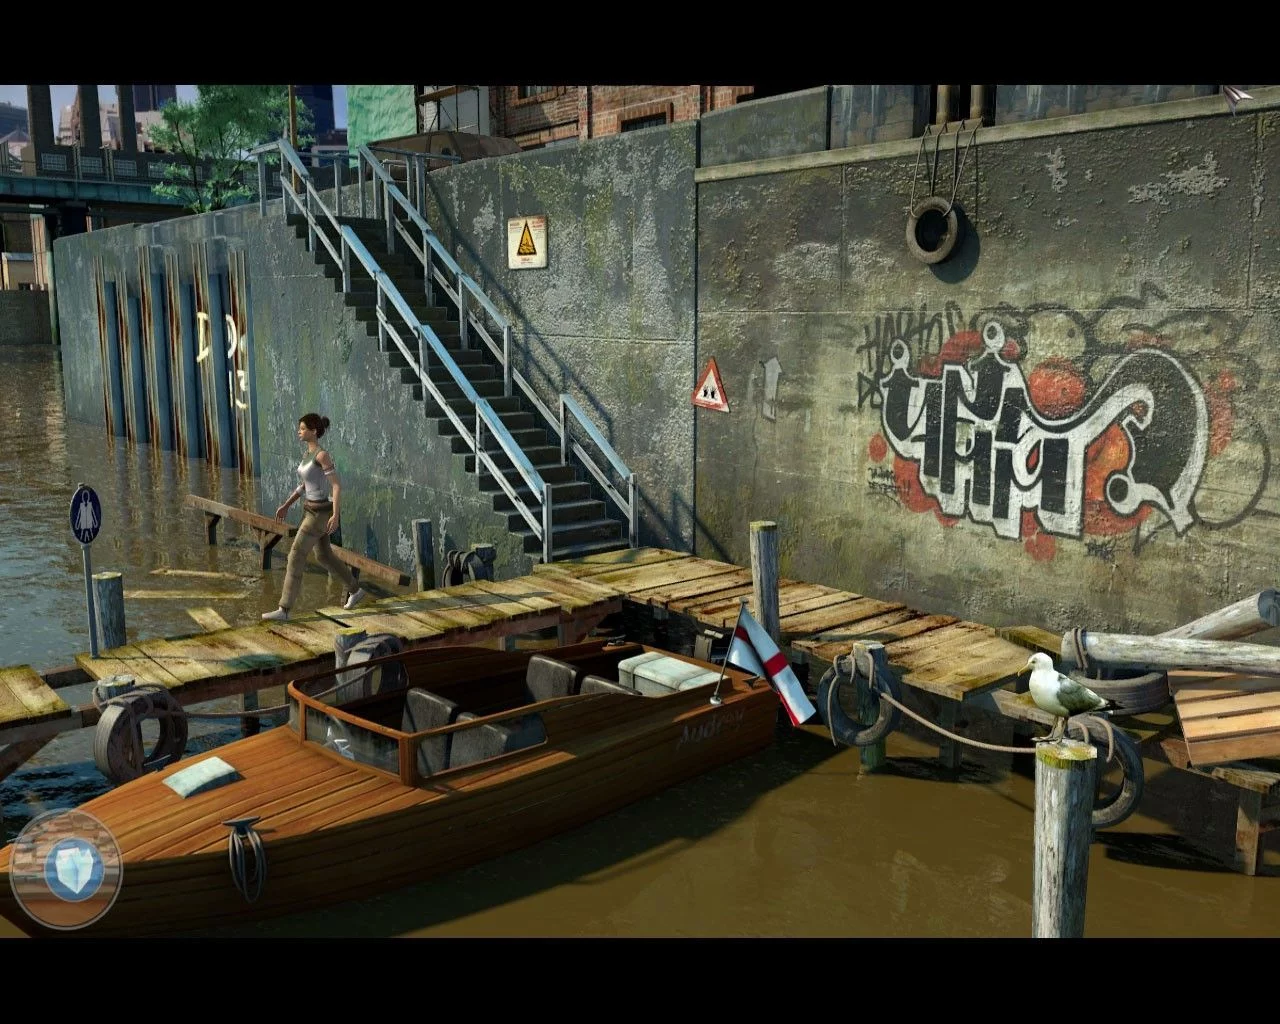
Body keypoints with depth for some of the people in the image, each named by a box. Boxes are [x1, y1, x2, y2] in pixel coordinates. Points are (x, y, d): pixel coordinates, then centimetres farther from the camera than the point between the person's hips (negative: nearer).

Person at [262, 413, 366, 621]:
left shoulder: (323, 454, -21)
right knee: (324, 556, 19)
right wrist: (285, 506, 16)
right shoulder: (311, 453, 8)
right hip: (311, 509, 10)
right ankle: (355, 590, 35)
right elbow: (305, 484, 17)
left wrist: (336, 516, -30)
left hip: (321, 513, -10)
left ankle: (284, 609, -4)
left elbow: (337, 486, -23)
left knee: (295, 556, -9)